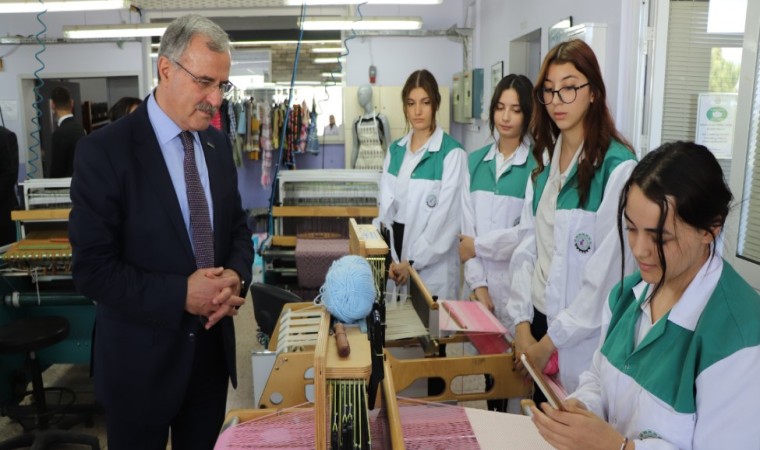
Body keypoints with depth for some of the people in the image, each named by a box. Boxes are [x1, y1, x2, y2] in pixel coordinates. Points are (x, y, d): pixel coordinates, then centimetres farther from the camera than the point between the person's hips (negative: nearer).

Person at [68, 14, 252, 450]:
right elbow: (93, 269, -17)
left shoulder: (218, 144, 2)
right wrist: (180, 295, -25)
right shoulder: (104, 151, -16)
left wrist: (236, 276, -12)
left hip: (212, 347, 5)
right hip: (141, 357, -5)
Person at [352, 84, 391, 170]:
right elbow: (355, 148, 14)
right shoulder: (356, 122, 10)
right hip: (361, 164, 3)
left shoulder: (381, 119, -1)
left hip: (378, 163, -3)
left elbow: (389, 146, 0)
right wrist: (352, 168, 10)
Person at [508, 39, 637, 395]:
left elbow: (609, 269, -18)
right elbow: (526, 246, 3)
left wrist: (551, 341, -13)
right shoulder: (545, 161, 7)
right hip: (539, 323, 6)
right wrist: (522, 324, -5)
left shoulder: (617, 167, -15)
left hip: (585, 338, -6)